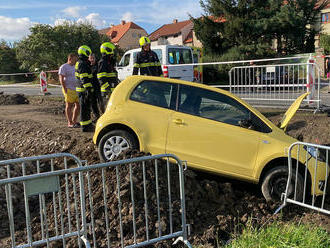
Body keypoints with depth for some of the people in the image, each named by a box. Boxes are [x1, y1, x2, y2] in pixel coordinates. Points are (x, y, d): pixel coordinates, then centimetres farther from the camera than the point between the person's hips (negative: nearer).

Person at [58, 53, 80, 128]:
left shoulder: (74, 67, 18)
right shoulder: (63, 67, -6)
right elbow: (61, 79, -11)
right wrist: (65, 90, -18)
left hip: (77, 89, 8)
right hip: (69, 89, -8)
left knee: (78, 104, 7)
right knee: (69, 106, -3)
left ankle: (74, 121, 17)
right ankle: (70, 123, 2)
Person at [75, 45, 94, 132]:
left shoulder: (79, 63, 19)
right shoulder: (83, 64, -16)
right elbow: (85, 78, -23)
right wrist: (88, 89, -26)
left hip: (81, 88, 11)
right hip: (84, 90, -11)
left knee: (86, 107, 16)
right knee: (84, 108, -5)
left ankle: (88, 124, 25)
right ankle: (85, 126, 0)